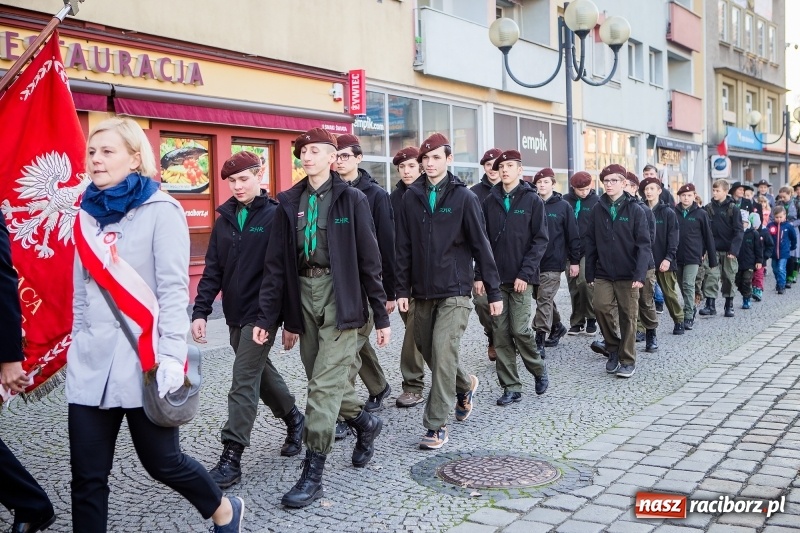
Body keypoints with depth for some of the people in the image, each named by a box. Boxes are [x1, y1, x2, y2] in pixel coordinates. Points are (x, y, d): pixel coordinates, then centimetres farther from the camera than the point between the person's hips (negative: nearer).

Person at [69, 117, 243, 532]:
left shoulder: (160, 210, -6)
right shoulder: (89, 213, 12)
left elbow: (174, 288, -12)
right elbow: (81, 292, 17)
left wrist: (172, 354, -19)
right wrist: (77, 344, 16)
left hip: (144, 363, -6)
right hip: (91, 362, 6)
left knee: (162, 460, 6)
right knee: (87, 477, 7)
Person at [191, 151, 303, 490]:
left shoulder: (275, 216, -9)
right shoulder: (225, 218, 8)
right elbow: (213, 270, 7)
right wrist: (200, 311, -2)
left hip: (261, 313, -6)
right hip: (235, 314, 7)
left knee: (244, 382, -7)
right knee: (261, 372, 19)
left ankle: (231, 458, -1)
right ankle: (293, 419, 41)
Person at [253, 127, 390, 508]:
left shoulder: (351, 199, -3)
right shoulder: (289, 202, 7)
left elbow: (369, 259, -3)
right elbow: (276, 262, 6)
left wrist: (381, 316, -3)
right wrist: (266, 316, 0)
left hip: (340, 295, -5)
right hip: (303, 294, 5)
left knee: (325, 384, -7)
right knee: (323, 380, 13)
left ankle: (312, 475, 3)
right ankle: (365, 423, 41)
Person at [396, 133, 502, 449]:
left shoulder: (463, 197, -3)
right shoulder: (412, 197, 6)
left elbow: (481, 245, -3)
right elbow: (404, 246, 6)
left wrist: (493, 291, -3)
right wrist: (402, 289, 2)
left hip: (454, 291, -4)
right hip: (423, 291, 5)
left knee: (443, 353, -11)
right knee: (427, 350, 14)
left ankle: (437, 426, 0)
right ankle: (465, 385, 42)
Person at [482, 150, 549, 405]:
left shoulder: (532, 200, 0)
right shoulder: (490, 201, 9)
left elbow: (540, 240, -4)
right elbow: (484, 239, 9)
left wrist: (525, 274, -12)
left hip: (521, 278, -3)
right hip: (496, 278, 3)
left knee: (520, 329, -7)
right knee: (501, 333, 2)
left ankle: (539, 369, 21)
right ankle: (511, 387, 12)